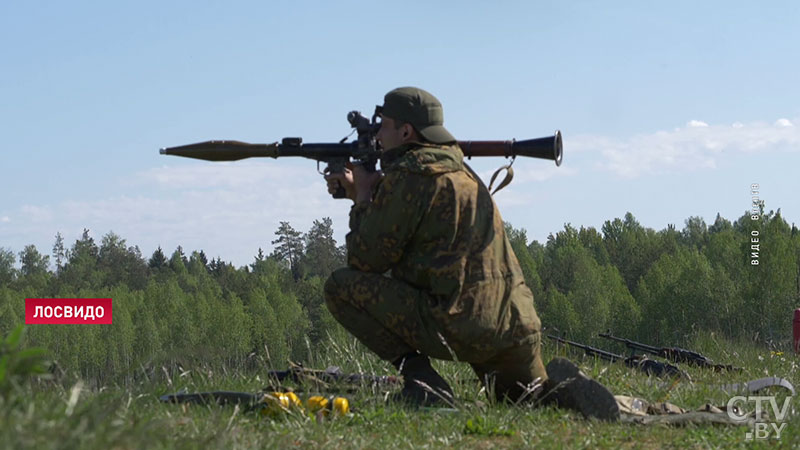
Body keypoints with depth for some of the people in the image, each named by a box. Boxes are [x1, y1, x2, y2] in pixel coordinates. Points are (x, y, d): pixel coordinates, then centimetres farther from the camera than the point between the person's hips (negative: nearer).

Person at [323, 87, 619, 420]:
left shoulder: (407, 176, -6)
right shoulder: (458, 170, 21)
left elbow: (367, 259, -3)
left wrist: (362, 201, 12)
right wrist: (364, 196, 28)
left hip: (454, 327, -8)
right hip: (516, 326, 8)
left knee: (341, 286, 1)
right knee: (532, 397, 34)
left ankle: (420, 378, -7)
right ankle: (563, 387, -1)